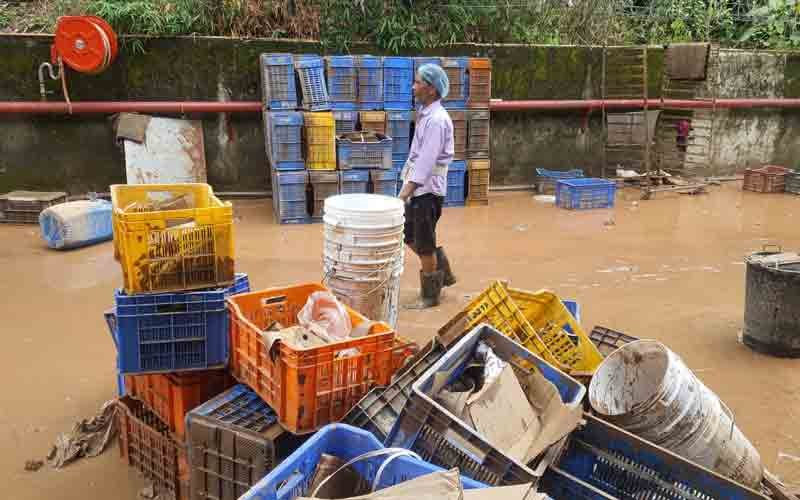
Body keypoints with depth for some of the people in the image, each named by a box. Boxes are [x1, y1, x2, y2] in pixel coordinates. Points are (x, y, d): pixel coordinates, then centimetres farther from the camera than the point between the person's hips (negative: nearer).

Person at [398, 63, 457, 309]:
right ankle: (443, 274, 33)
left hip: (427, 189, -10)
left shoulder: (437, 120, -20)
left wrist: (406, 192, -26)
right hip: (418, 187, 10)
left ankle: (430, 295, 18)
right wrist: (407, 187, 17)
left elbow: (426, 161, -25)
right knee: (410, 236, 18)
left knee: (424, 245, 2)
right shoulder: (425, 114, 11)